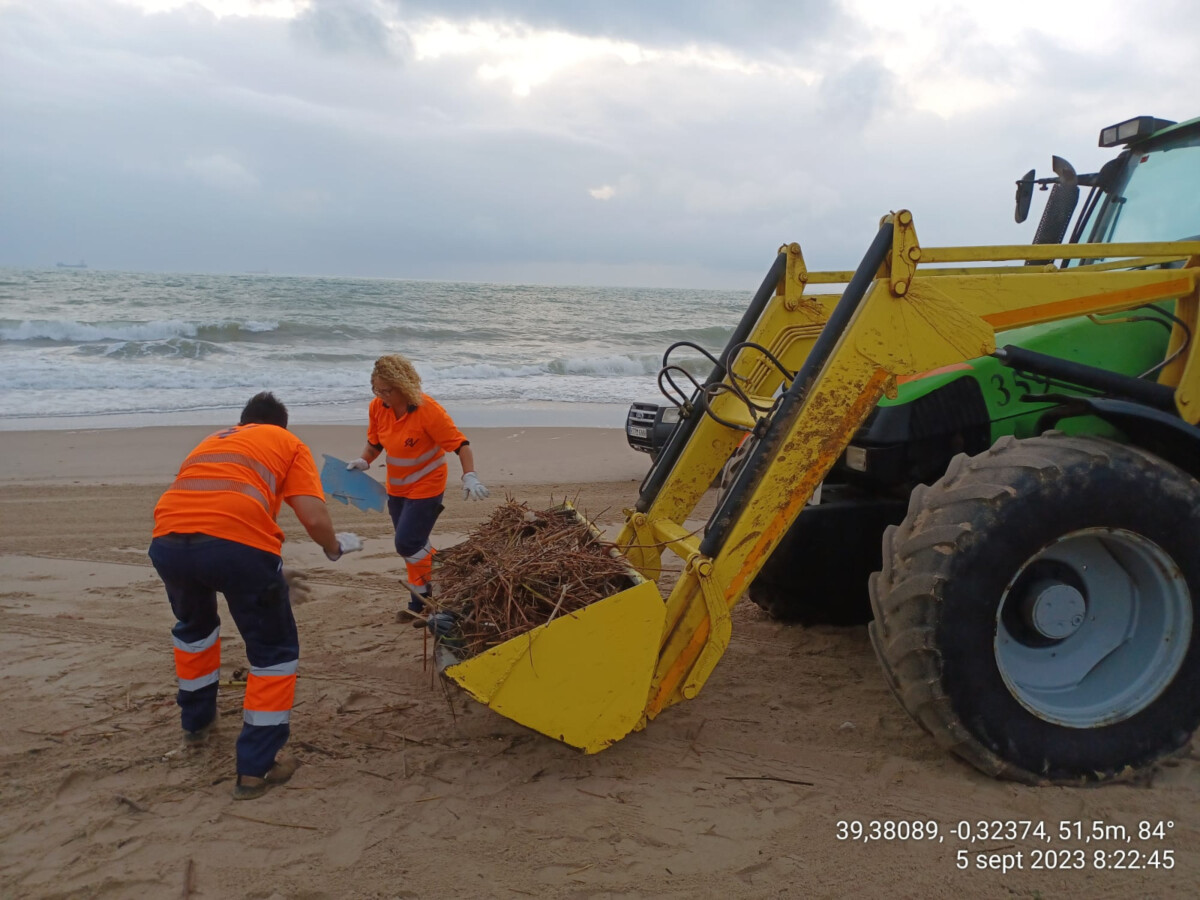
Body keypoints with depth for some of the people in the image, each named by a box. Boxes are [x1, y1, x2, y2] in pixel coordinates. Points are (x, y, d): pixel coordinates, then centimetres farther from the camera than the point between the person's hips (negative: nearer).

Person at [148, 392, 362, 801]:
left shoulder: (211, 440, 33)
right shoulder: (288, 443, 20)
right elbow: (315, 519, 5)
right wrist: (335, 548, 25)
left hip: (168, 541, 5)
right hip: (238, 542, -5)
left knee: (194, 626, 35)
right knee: (274, 651, 15)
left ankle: (196, 721, 51)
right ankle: (256, 767, 15)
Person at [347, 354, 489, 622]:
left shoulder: (427, 410, -24)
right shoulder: (377, 407, -7)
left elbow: (460, 443, -22)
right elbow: (374, 443, 9)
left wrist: (470, 477, -33)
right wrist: (363, 461, -8)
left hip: (425, 486, -6)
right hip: (396, 487, 6)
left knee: (408, 544, -14)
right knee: (413, 545, 14)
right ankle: (420, 602, 28)